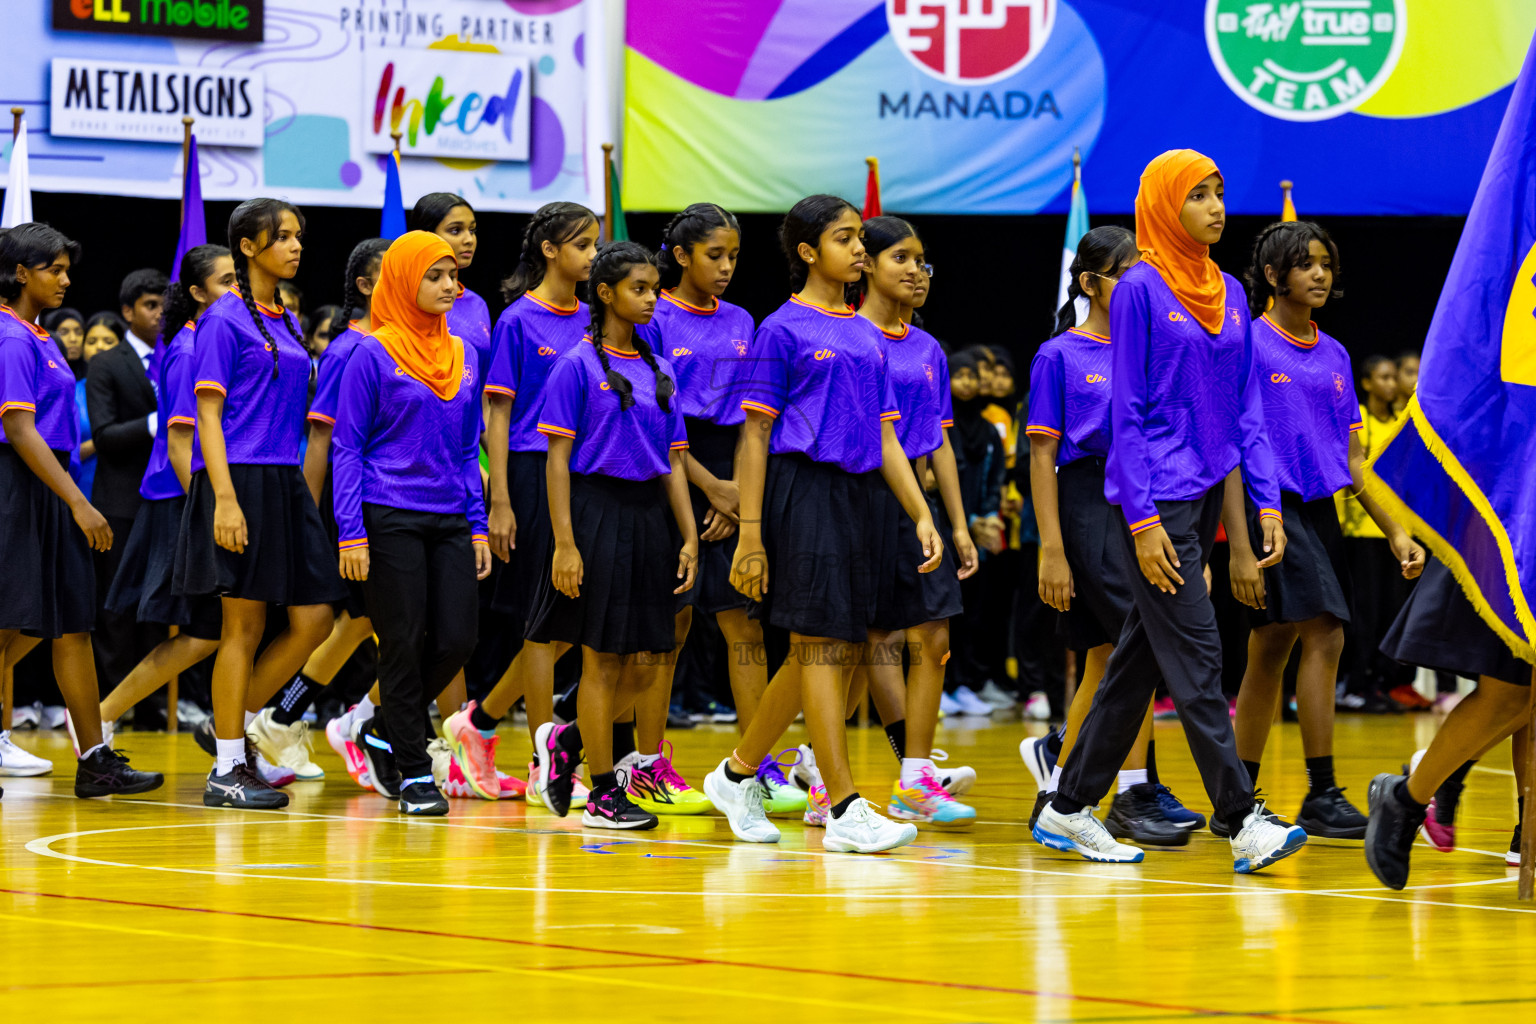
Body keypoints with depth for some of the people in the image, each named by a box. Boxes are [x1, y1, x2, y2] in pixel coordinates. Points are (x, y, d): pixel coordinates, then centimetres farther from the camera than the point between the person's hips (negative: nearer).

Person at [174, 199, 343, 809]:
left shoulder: (286, 324, 17)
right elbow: (209, 414, -11)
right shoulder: (224, 320, -6)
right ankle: (227, 770, 3)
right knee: (244, 627, -4)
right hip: (241, 483, -8)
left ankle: (236, 724, 16)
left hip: (286, 483, 8)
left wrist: (303, 491, 17)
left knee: (314, 617, 2)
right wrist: (225, 499, -20)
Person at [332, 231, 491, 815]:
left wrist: (477, 525, 11)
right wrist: (351, 534, -11)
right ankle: (414, 772, 8)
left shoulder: (463, 355, 12)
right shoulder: (372, 355, -4)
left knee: (456, 640, -2)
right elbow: (347, 447, -5)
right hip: (390, 519, -5)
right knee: (405, 644, -2)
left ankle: (386, 732, 22)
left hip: (448, 520, 5)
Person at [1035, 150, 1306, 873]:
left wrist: (1266, 501, 6)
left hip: (1207, 495, 7)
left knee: (1142, 657, 10)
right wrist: (1142, 519, -14)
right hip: (1157, 498, -7)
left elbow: (1247, 407, 15)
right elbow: (1126, 414, -9)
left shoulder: (1229, 293, 12)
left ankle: (1070, 809, 17)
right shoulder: (1140, 289, -7)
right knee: (1195, 656, -9)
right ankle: (1242, 820, -12)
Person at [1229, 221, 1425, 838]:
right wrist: (1240, 549, -16)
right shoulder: (1248, 345, -6)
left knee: (1271, 652, 9)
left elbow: (1353, 459, 18)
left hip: (1319, 512, 7)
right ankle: (1320, 797, -12)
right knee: (1325, 637, -16)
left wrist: (1395, 533, 10)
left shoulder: (1333, 357, 14)